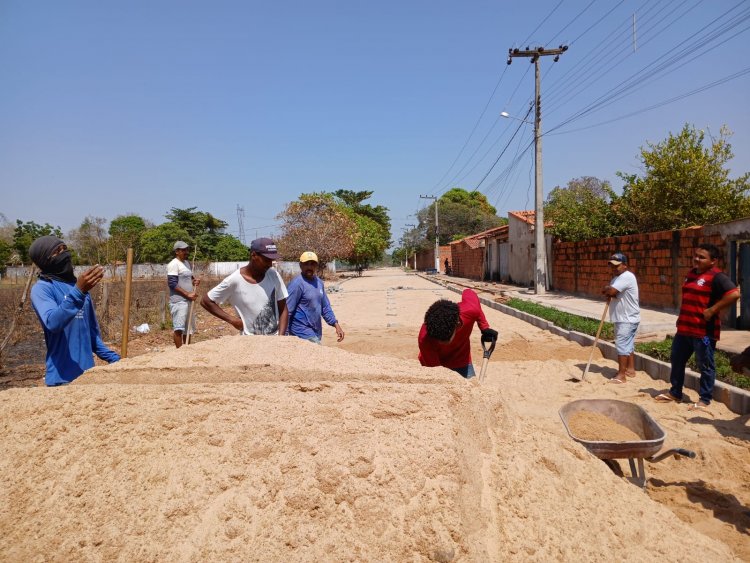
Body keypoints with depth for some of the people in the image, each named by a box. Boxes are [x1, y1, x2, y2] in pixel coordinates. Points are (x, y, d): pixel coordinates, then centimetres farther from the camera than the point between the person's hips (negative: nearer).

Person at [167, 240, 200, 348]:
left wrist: (194, 281, 3)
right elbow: (172, 284, -19)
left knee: (187, 327, 15)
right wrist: (188, 294, -21)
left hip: (188, 300, 9)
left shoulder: (187, 263, 15)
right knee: (179, 328, -11)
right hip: (178, 301, -9)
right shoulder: (174, 264, -12)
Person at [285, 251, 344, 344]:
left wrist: (336, 325, 8)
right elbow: (287, 310, -16)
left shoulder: (319, 282, 9)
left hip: (316, 332, 8)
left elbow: (325, 307, 17)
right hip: (302, 332, -8)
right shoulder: (297, 284, -15)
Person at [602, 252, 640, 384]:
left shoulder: (627, 277, -19)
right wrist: (609, 292, -13)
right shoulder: (617, 277, 15)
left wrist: (606, 290, -5)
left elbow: (610, 291, -28)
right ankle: (630, 370, 28)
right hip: (622, 318, 10)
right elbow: (610, 291, 10)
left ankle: (621, 376, -7)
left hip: (628, 319, -10)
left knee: (622, 345, -10)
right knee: (628, 345, 17)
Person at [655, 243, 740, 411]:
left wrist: (712, 310, -24)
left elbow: (734, 294, -26)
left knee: (705, 366, 4)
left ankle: (705, 400, 16)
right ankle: (675, 393, 31)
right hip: (684, 328, 9)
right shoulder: (692, 273, 14)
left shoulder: (716, 276, -13)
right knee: (677, 361, 17)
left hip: (704, 331, -9)